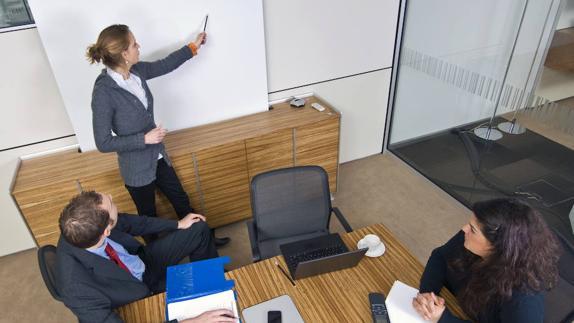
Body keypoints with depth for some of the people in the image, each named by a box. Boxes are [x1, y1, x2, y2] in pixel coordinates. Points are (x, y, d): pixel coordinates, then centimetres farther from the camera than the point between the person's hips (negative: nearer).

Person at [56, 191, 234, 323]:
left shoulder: (82, 227, -25)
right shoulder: (77, 287, -42)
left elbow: (130, 223, -6)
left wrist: (178, 224, 4)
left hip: (144, 263, 5)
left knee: (199, 229, 6)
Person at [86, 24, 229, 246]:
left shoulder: (135, 71, -8)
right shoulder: (103, 92, -27)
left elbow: (164, 65, 13)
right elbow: (103, 143, -22)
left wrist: (193, 47, 21)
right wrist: (145, 138, -24)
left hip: (158, 156, 7)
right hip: (137, 167, -7)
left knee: (181, 200, 22)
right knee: (149, 219, 17)